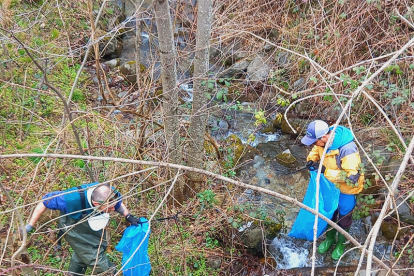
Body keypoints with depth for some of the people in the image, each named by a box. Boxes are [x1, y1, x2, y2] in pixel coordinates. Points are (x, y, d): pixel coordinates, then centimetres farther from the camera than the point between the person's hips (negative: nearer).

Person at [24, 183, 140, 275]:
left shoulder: (110, 194, -34)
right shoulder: (73, 199, -47)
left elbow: (119, 203, -8)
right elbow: (46, 201, -31)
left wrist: (129, 216, -21)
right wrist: (30, 225, -23)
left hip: (94, 226, 5)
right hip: (75, 230, -5)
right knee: (95, 259, -4)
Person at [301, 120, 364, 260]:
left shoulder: (347, 149, -39)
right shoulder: (323, 140, -18)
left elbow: (351, 176, -35)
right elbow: (316, 150, 5)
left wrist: (326, 171, -37)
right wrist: (311, 160, -17)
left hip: (346, 188, -6)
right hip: (330, 185, 6)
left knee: (344, 218, 17)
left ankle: (341, 243, 43)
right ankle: (330, 238, 49)